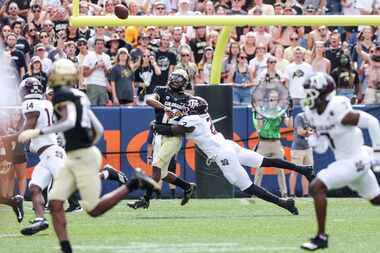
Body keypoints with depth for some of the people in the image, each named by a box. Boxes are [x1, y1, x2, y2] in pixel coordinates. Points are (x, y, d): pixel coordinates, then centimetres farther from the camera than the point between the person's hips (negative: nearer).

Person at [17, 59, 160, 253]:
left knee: (94, 209, -4)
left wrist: (37, 132, -27)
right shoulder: (79, 96, 15)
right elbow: (99, 130, 17)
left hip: (83, 157, -9)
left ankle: (134, 184, 2)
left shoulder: (63, 95, -11)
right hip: (72, 159, 9)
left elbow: (69, 122, -28)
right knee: (55, 204, -1)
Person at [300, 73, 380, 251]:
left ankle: (321, 237, -11)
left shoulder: (339, 113, -26)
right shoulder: (313, 113, 0)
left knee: (317, 187, -17)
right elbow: (321, 147, 8)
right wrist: (312, 140, -15)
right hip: (344, 160, 9)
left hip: (355, 161, -9)